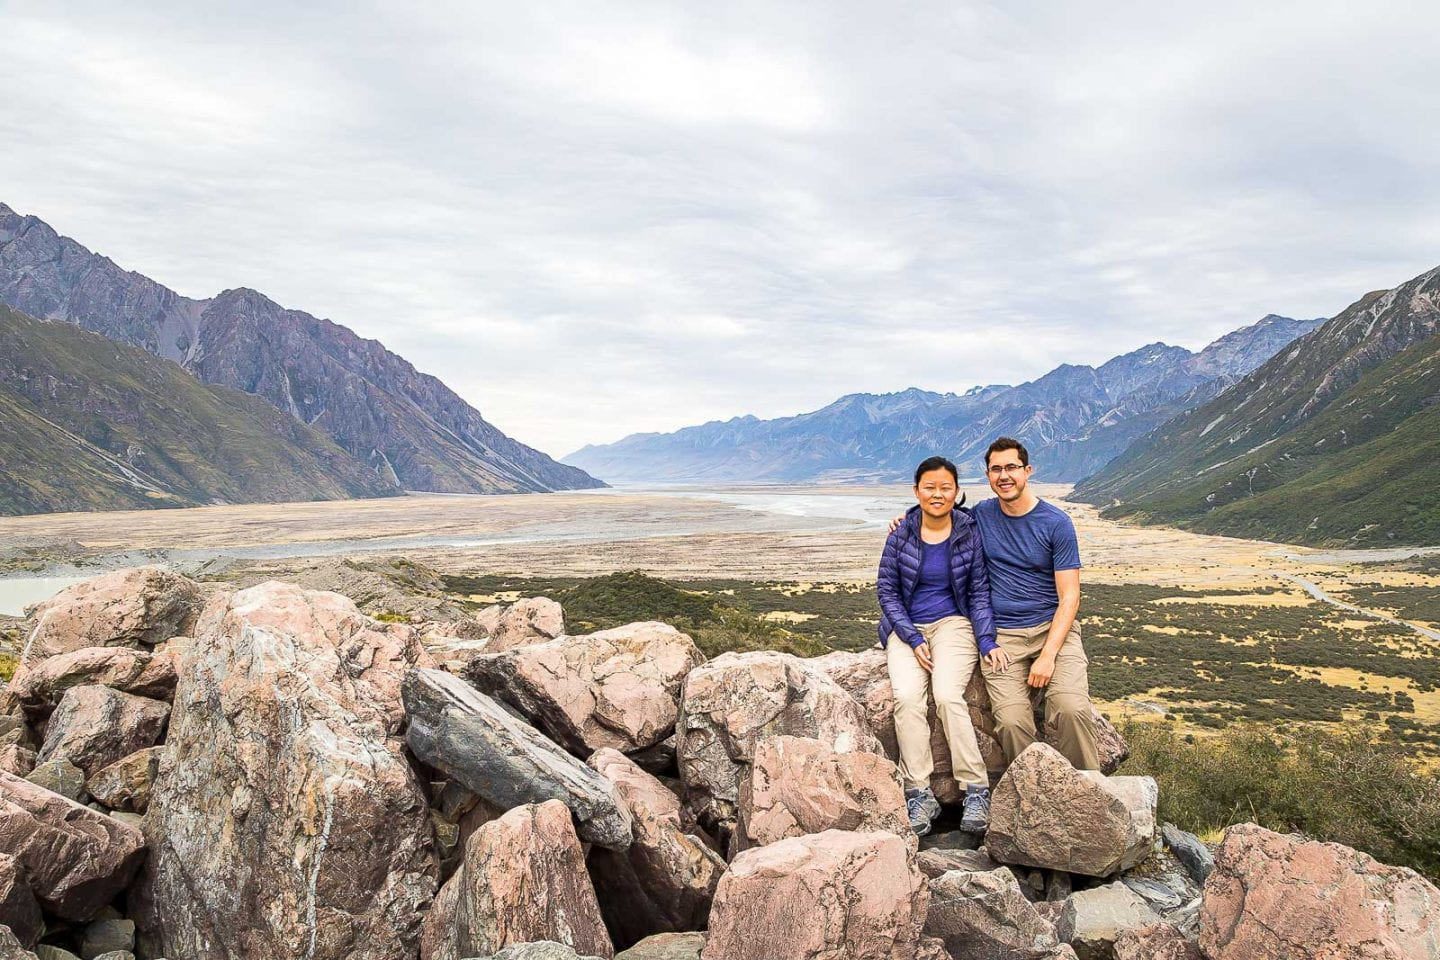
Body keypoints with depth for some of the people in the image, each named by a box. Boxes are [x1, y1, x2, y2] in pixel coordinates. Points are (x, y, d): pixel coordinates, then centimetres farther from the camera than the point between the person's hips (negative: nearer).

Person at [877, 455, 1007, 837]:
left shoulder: (970, 532, -1)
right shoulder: (901, 533, 0)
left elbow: (979, 591, 3)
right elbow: (886, 589, 1)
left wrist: (987, 641, -9)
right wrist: (913, 639, -8)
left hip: (953, 623, -1)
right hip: (906, 627, 1)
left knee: (948, 695, -28)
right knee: (907, 697, -26)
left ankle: (977, 790, -18)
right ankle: (919, 794, -20)